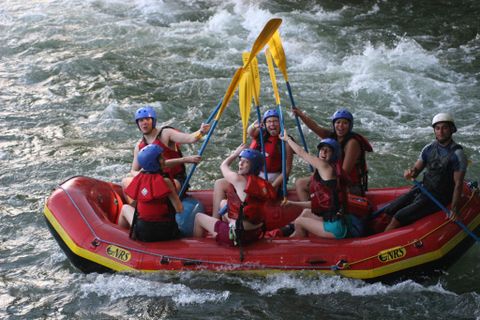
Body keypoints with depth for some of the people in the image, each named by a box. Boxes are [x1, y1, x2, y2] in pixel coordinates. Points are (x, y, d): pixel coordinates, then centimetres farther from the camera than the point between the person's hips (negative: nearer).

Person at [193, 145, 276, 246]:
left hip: (236, 235, -7)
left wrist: (236, 153, 18)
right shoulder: (263, 184, -2)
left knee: (199, 217, 15)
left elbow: (223, 165, 2)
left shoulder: (238, 180, -18)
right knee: (223, 203, 30)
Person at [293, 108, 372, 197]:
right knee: (300, 183, 8)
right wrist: (301, 115, -29)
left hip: (351, 188, -9)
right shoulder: (331, 136, 3)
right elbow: (315, 127, -14)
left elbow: (345, 172, -20)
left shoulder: (352, 143, -19)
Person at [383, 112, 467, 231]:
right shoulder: (429, 148, 4)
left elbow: (458, 184, -16)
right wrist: (411, 172, -17)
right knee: (388, 212, -5)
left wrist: (454, 210, -21)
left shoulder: (457, 154, -16)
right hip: (422, 189, 7)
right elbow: (417, 168, 8)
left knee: (398, 219, -17)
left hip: (438, 197, -7)